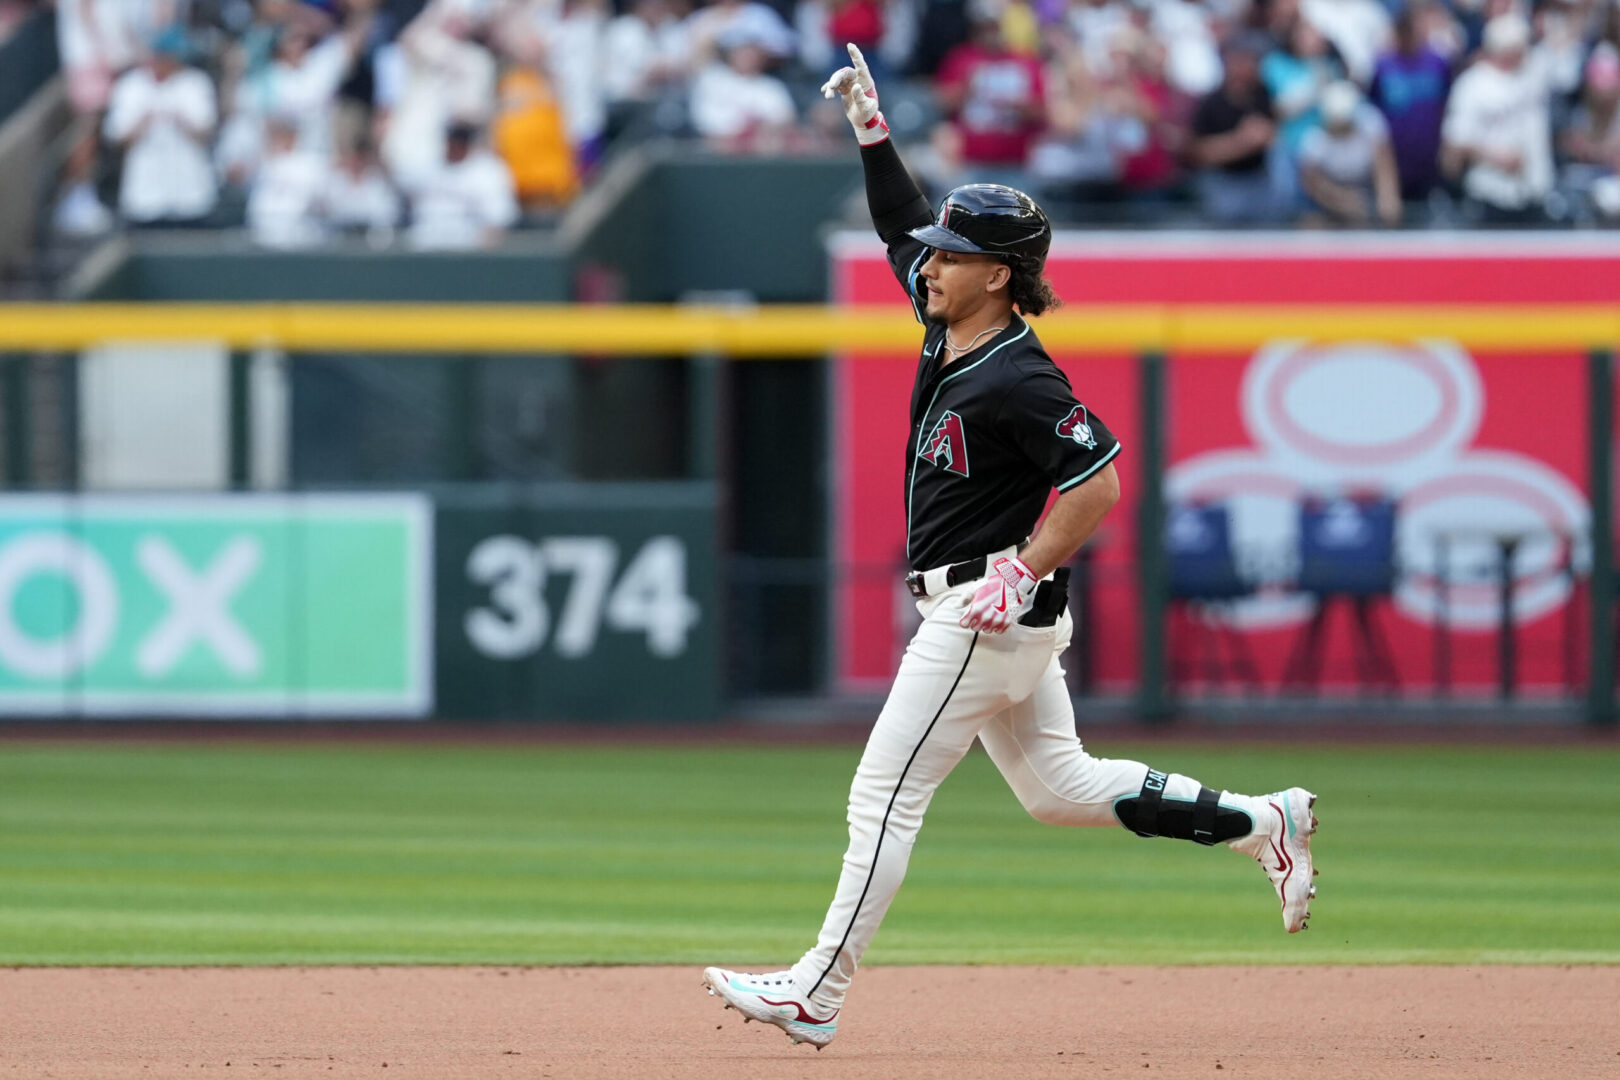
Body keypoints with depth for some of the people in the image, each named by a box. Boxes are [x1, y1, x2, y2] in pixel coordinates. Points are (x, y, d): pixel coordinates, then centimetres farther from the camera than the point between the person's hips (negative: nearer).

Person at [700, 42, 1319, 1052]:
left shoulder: (1018, 380, -21)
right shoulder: (951, 328, 6)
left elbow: (1099, 484, -24)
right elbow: (904, 224, 20)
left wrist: (1021, 576, -22)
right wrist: (871, 128, 11)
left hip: (987, 611, -10)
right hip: (1005, 618, 10)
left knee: (884, 795, -8)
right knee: (1060, 787, 19)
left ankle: (816, 995, -6)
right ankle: (1264, 824, 21)